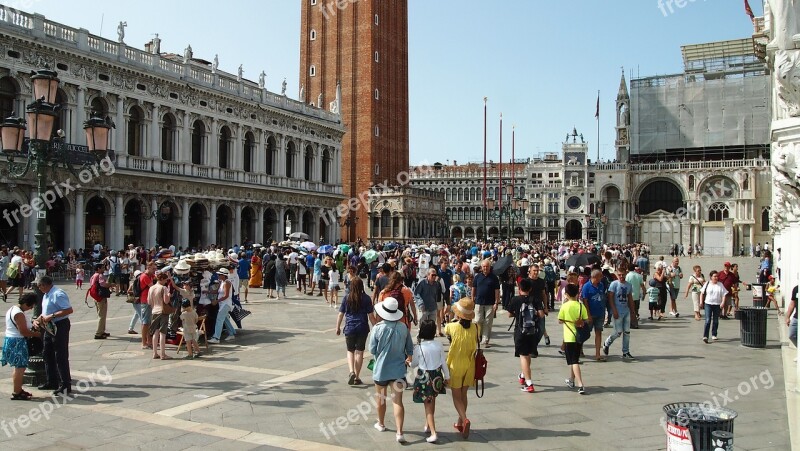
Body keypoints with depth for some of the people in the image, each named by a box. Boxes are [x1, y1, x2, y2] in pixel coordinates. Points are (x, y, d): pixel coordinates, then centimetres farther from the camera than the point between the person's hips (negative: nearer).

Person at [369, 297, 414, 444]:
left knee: (381, 398, 20)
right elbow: (410, 349, 5)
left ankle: (381, 424, 39)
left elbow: (372, 350, -8)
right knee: (398, 401, 0)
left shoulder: (378, 328, -16)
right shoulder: (403, 328, -6)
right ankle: (399, 433, -8)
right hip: (398, 369, 1)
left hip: (381, 369, -1)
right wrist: (408, 358, 26)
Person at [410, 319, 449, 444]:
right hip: (436, 376, 4)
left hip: (424, 376, -4)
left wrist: (409, 362, 18)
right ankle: (428, 425, 39)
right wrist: (447, 376, 12)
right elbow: (443, 362, 1)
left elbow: (414, 364, -5)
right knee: (432, 402, 23)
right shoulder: (439, 345, -7)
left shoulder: (419, 347, -16)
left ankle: (433, 433, -7)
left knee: (428, 405, 2)